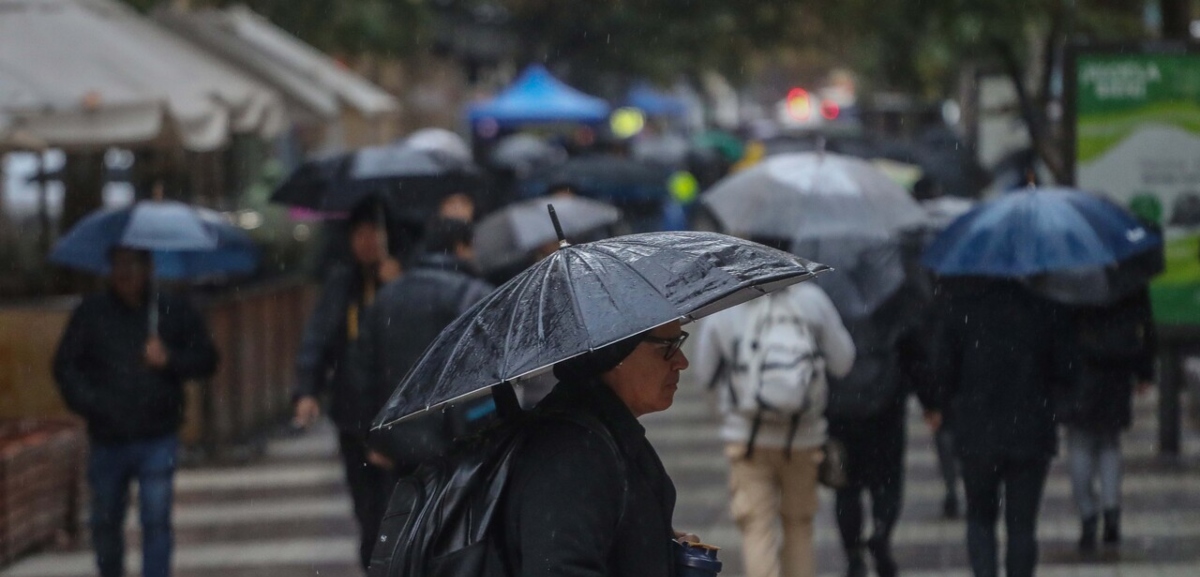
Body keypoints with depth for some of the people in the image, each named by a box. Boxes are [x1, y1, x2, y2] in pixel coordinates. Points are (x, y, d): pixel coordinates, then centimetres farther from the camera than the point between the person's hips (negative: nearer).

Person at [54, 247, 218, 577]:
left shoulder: (174, 312, 6)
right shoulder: (91, 313, 6)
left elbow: (206, 360, 8)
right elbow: (66, 366, 5)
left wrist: (170, 361, -10)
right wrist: (87, 402, -12)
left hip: (157, 441, -1)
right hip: (107, 440, 1)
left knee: (156, 521, -10)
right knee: (106, 522, 10)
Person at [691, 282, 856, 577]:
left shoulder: (721, 309, -8)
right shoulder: (811, 299, -8)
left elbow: (703, 373, 3)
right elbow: (843, 362, -1)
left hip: (747, 437, -1)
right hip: (803, 436, 1)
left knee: (757, 530, -2)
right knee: (798, 525, 18)